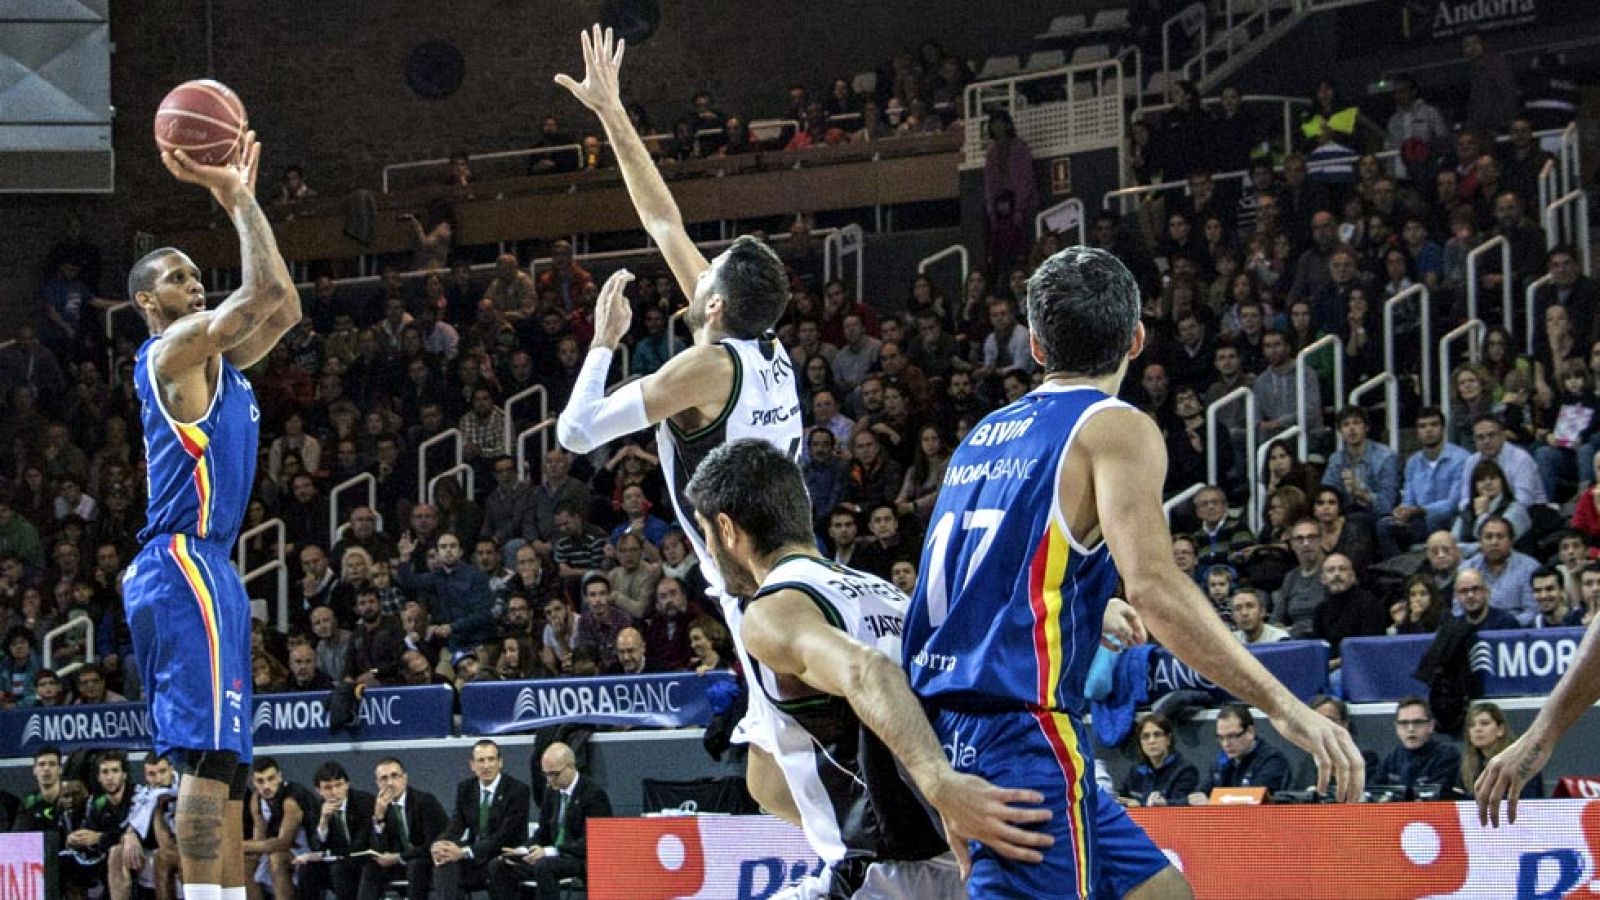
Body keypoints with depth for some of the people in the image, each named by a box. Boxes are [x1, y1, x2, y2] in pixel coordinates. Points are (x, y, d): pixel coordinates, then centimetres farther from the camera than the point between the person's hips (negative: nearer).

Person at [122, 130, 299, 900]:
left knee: (224, 762, 8)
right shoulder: (174, 348, -6)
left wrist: (238, 197, 23)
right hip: (184, 564, -11)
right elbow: (266, 292, -15)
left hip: (203, 568, 11)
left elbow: (284, 308, 26)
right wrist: (235, 199, -7)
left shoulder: (212, 358, 22)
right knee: (209, 753, -19)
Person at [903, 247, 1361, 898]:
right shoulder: (1115, 427, -6)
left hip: (952, 726, 8)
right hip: (1023, 726, -8)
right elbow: (1153, 584, -20)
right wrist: (1284, 707, -21)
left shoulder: (984, 435, 17)